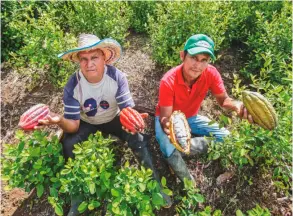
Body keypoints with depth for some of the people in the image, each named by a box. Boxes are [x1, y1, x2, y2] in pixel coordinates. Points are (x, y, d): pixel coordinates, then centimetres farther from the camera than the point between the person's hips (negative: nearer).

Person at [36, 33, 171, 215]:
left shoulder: (117, 77, -26)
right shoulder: (73, 86, -24)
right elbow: (73, 125, -22)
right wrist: (60, 120, -46)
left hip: (113, 119, 0)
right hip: (87, 123, 1)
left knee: (138, 139, -25)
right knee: (68, 145, -25)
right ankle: (77, 197, -1)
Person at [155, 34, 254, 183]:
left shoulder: (211, 73, -22)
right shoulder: (168, 81, -33)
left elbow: (223, 100, -13)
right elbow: (165, 117, -29)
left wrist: (237, 105, -38)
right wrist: (167, 126, -55)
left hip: (191, 117, 5)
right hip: (169, 118, -4)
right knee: (169, 150, -31)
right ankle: (187, 180, 2)